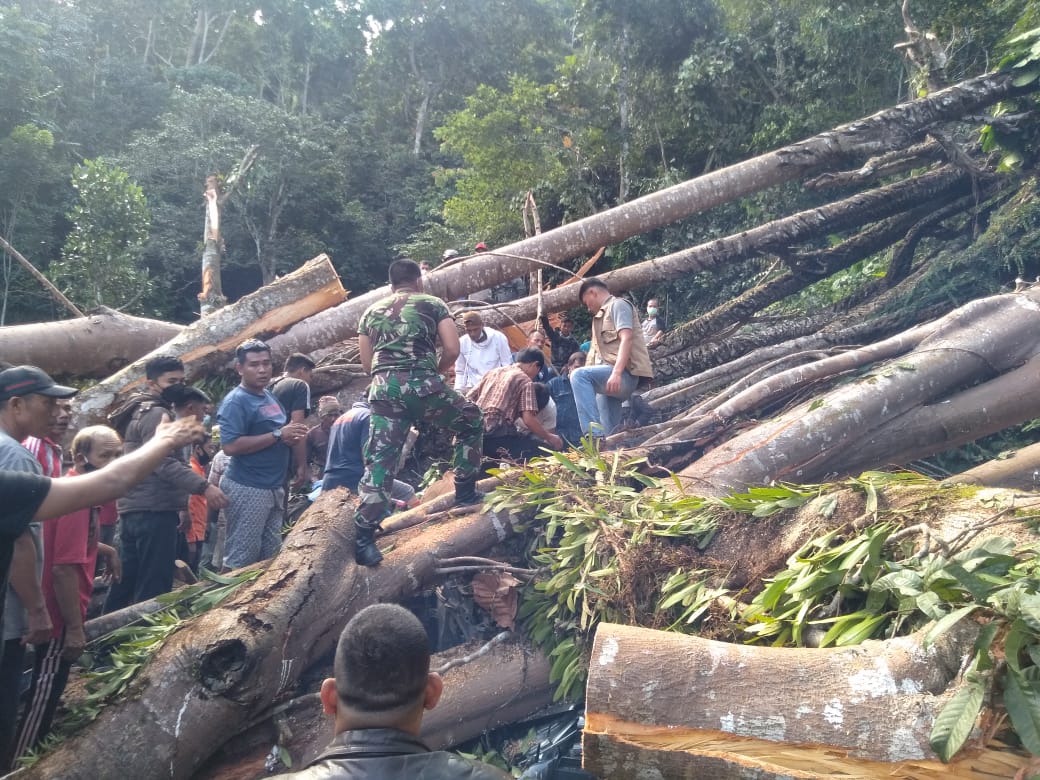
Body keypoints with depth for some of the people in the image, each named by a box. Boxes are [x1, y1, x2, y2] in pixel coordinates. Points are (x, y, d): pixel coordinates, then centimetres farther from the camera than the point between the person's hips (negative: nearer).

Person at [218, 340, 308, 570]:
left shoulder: (271, 396, 13)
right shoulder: (236, 401, -13)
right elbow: (230, 446, -24)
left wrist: (291, 437, 2)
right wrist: (278, 434, -22)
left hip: (275, 488, 9)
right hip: (247, 489, -9)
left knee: (271, 555, 15)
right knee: (241, 557, -3)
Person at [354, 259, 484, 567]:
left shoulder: (371, 312, 22)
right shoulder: (433, 304, 12)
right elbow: (452, 350, 3)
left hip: (383, 387, 3)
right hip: (422, 383, -3)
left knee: (378, 463, 3)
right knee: (472, 422, 22)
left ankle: (364, 539, -3)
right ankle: (465, 492, 24)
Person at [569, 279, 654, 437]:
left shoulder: (618, 305, 3)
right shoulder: (602, 314, 32)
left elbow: (627, 339, -15)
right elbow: (596, 351, 26)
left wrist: (616, 373, -28)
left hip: (627, 375, -10)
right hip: (611, 379, 10)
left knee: (579, 375, -28)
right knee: (608, 433, 8)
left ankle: (594, 434, -34)